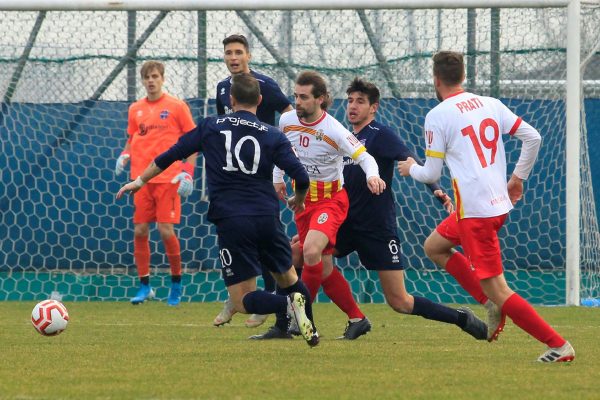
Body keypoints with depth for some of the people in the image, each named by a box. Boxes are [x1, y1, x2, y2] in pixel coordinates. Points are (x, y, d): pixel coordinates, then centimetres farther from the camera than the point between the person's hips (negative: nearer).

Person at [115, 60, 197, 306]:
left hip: (168, 178, -4)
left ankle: (176, 284, 8)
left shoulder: (176, 107, 0)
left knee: (166, 231, -9)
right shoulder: (135, 109, 12)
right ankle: (144, 286, 11)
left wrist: (187, 173, -9)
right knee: (139, 231, 1)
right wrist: (124, 155, 0)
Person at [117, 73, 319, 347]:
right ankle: (311, 331, 10)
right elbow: (301, 177, -2)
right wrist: (298, 200, 21)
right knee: (288, 279, 23)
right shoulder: (273, 136, 5)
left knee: (243, 301, 0)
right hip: (267, 219, 2)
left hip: (230, 222, -2)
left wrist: (141, 180, 27)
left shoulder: (211, 128, 6)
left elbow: (171, 155, 12)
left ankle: (288, 304, -26)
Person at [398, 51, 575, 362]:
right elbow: (532, 137, 5)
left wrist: (411, 168, 18)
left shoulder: (437, 116, -8)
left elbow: (432, 174, -4)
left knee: (498, 290, -7)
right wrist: (518, 177, 17)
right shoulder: (490, 104, 9)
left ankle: (558, 345, -13)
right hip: (500, 203, 8)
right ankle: (492, 304, 19)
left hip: (475, 211, -8)